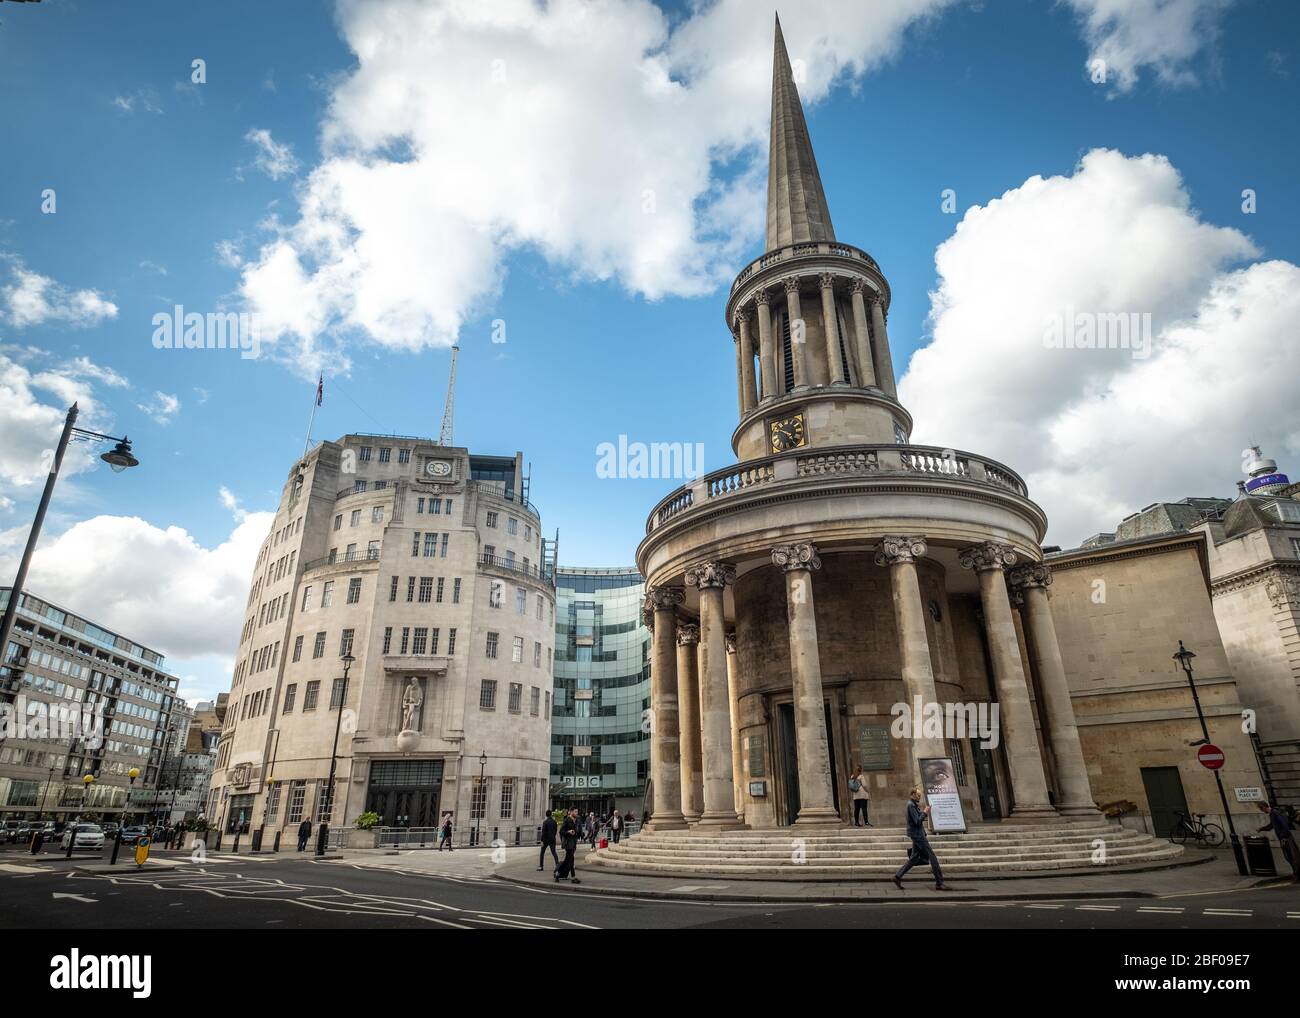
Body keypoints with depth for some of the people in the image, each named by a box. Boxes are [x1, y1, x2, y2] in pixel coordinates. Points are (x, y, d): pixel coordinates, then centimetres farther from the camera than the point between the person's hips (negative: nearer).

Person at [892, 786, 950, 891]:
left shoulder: (913, 804, 17)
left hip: (917, 834, 10)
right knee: (932, 857, -5)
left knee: (914, 858, 11)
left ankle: (898, 876, 11)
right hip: (917, 834, -10)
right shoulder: (911, 805, -16)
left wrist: (924, 813, 6)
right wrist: (924, 813, -11)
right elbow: (917, 821, -21)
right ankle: (939, 883, -1)